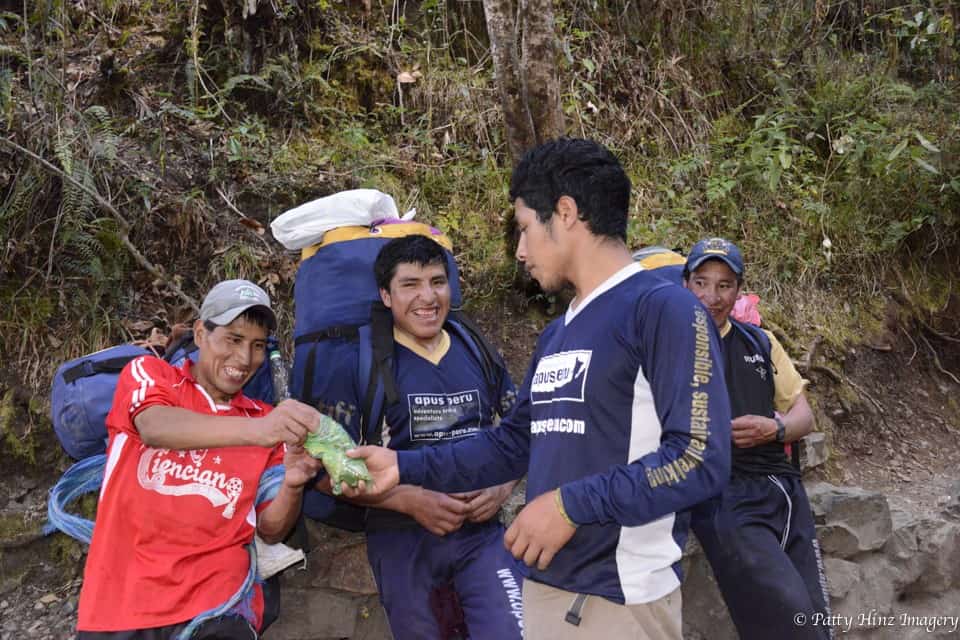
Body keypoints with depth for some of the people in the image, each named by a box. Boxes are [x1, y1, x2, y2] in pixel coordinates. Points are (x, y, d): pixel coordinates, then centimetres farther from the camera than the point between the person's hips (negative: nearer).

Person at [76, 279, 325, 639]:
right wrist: (253, 431, -34)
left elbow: (270, 531, 9)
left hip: (216, 601, 1)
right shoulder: (146, 372, 4)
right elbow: (155, 427, -18)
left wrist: (291, 486, -13)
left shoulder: (268, 420, 9)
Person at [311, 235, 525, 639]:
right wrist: (410, 501, -18)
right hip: (402, 537, -2)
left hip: (481, 529, 2)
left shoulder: (478, 353, 6)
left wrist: (504, 487, -5)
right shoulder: (362, 363, -6)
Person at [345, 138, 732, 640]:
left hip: (620, 596, -8)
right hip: (543, 584, 8)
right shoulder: (556, 334, 14)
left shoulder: (664, 308, -13)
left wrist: (571, 504, -21)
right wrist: (405, 466, 9)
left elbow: (701, 459, -20)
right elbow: (513, 444, 17)